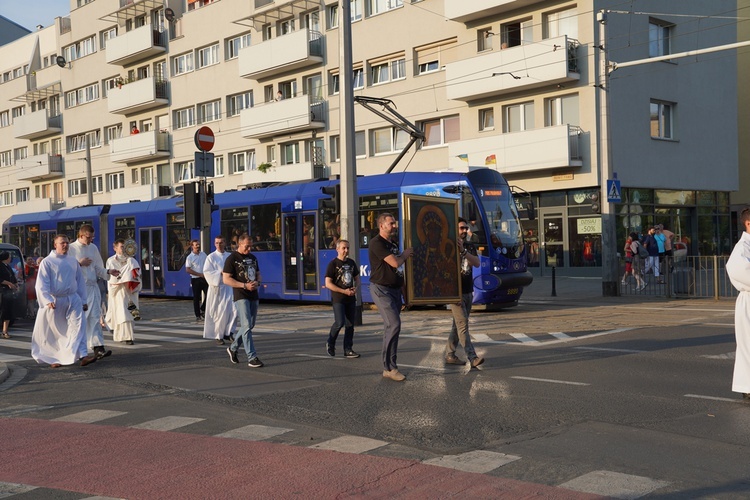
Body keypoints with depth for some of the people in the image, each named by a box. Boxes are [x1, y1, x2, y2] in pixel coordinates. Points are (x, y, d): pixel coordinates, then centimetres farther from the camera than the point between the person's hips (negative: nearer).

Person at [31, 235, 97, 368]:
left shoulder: (73, 261, 8)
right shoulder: (47, 262, -4)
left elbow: (80, 281, 14)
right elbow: (42, 284, -8)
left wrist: (83, 301, 14)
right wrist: (48, 300, -21)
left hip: (73, 299, 3)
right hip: (55, 301, -3)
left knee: (78, 326, -11)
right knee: (55, 331, 7)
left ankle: (82, 355, -18)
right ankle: (53, 358, 23)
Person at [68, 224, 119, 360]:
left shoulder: (93, 248, 13)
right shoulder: (71, 248, -2)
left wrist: (108, 272, -2)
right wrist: (79, 263, -12)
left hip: (92, 286, 4)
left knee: (95, 317, -5)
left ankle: (98, 348, -12)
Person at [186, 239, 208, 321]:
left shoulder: (203, 254, 8)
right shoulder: (190, 257, -6)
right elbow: (188, 270, -11)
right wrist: (200, 274, -15)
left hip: (205, 278, 4)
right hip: (195, 279, -4)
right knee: (196, 298, 2)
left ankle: (202, 310, 19)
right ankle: (198, 315, 9)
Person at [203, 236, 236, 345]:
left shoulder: (230, 256, 11)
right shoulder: (211, 257, 0)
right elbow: (206, 272, -7)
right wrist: (220, 273, -16)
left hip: (229, 287, 3)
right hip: (217, 287, -3)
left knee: (233, 309, -11)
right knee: (220, 313, 0)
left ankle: (228, 332, 3)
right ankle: (219, 336, 13)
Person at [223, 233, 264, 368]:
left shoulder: (252, 258, 15)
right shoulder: (232, 259, -7)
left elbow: (258, 274, 22)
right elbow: (226, 279, -11)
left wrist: (257, 282, -2)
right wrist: (245, 285, -18)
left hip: (253, 296, 7)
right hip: (241, 297, -7)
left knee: (249, 326, 13)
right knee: (247, 326, -12)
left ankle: (233, 348, 32)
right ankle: (252, 358, -12)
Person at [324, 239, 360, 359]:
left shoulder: (351, 263, 12)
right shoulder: (333, 264, -6)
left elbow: (357, 278, 22)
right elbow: (328, 284, -11)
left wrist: (355, 288, -1)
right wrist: (344, 291, -16)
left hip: (351, 299, 6)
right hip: (338, 299, -6)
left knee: (350, 325, 4)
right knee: (339, 322, -15)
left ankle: (348, 350, 10)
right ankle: (330, 344, 9)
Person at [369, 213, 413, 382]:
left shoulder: (393, 245, 17)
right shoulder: (376, 243, -12)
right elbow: (394, 263, -19)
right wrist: (405, 254, -2)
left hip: (395, 290, 9)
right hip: (381, 290, -9)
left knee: (391, 327, 10)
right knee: (394, 325, -18)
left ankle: (389, 366, 15)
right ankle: (389, 368, -14)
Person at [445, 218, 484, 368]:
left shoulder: (470, 246, 10)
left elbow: (477, 263, -7)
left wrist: (463, 251, -20)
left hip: (468, 292, 7)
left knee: (458, 325, 11)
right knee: (463, 325, -12)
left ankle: (450, 354, 20)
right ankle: (472, 358, -16)